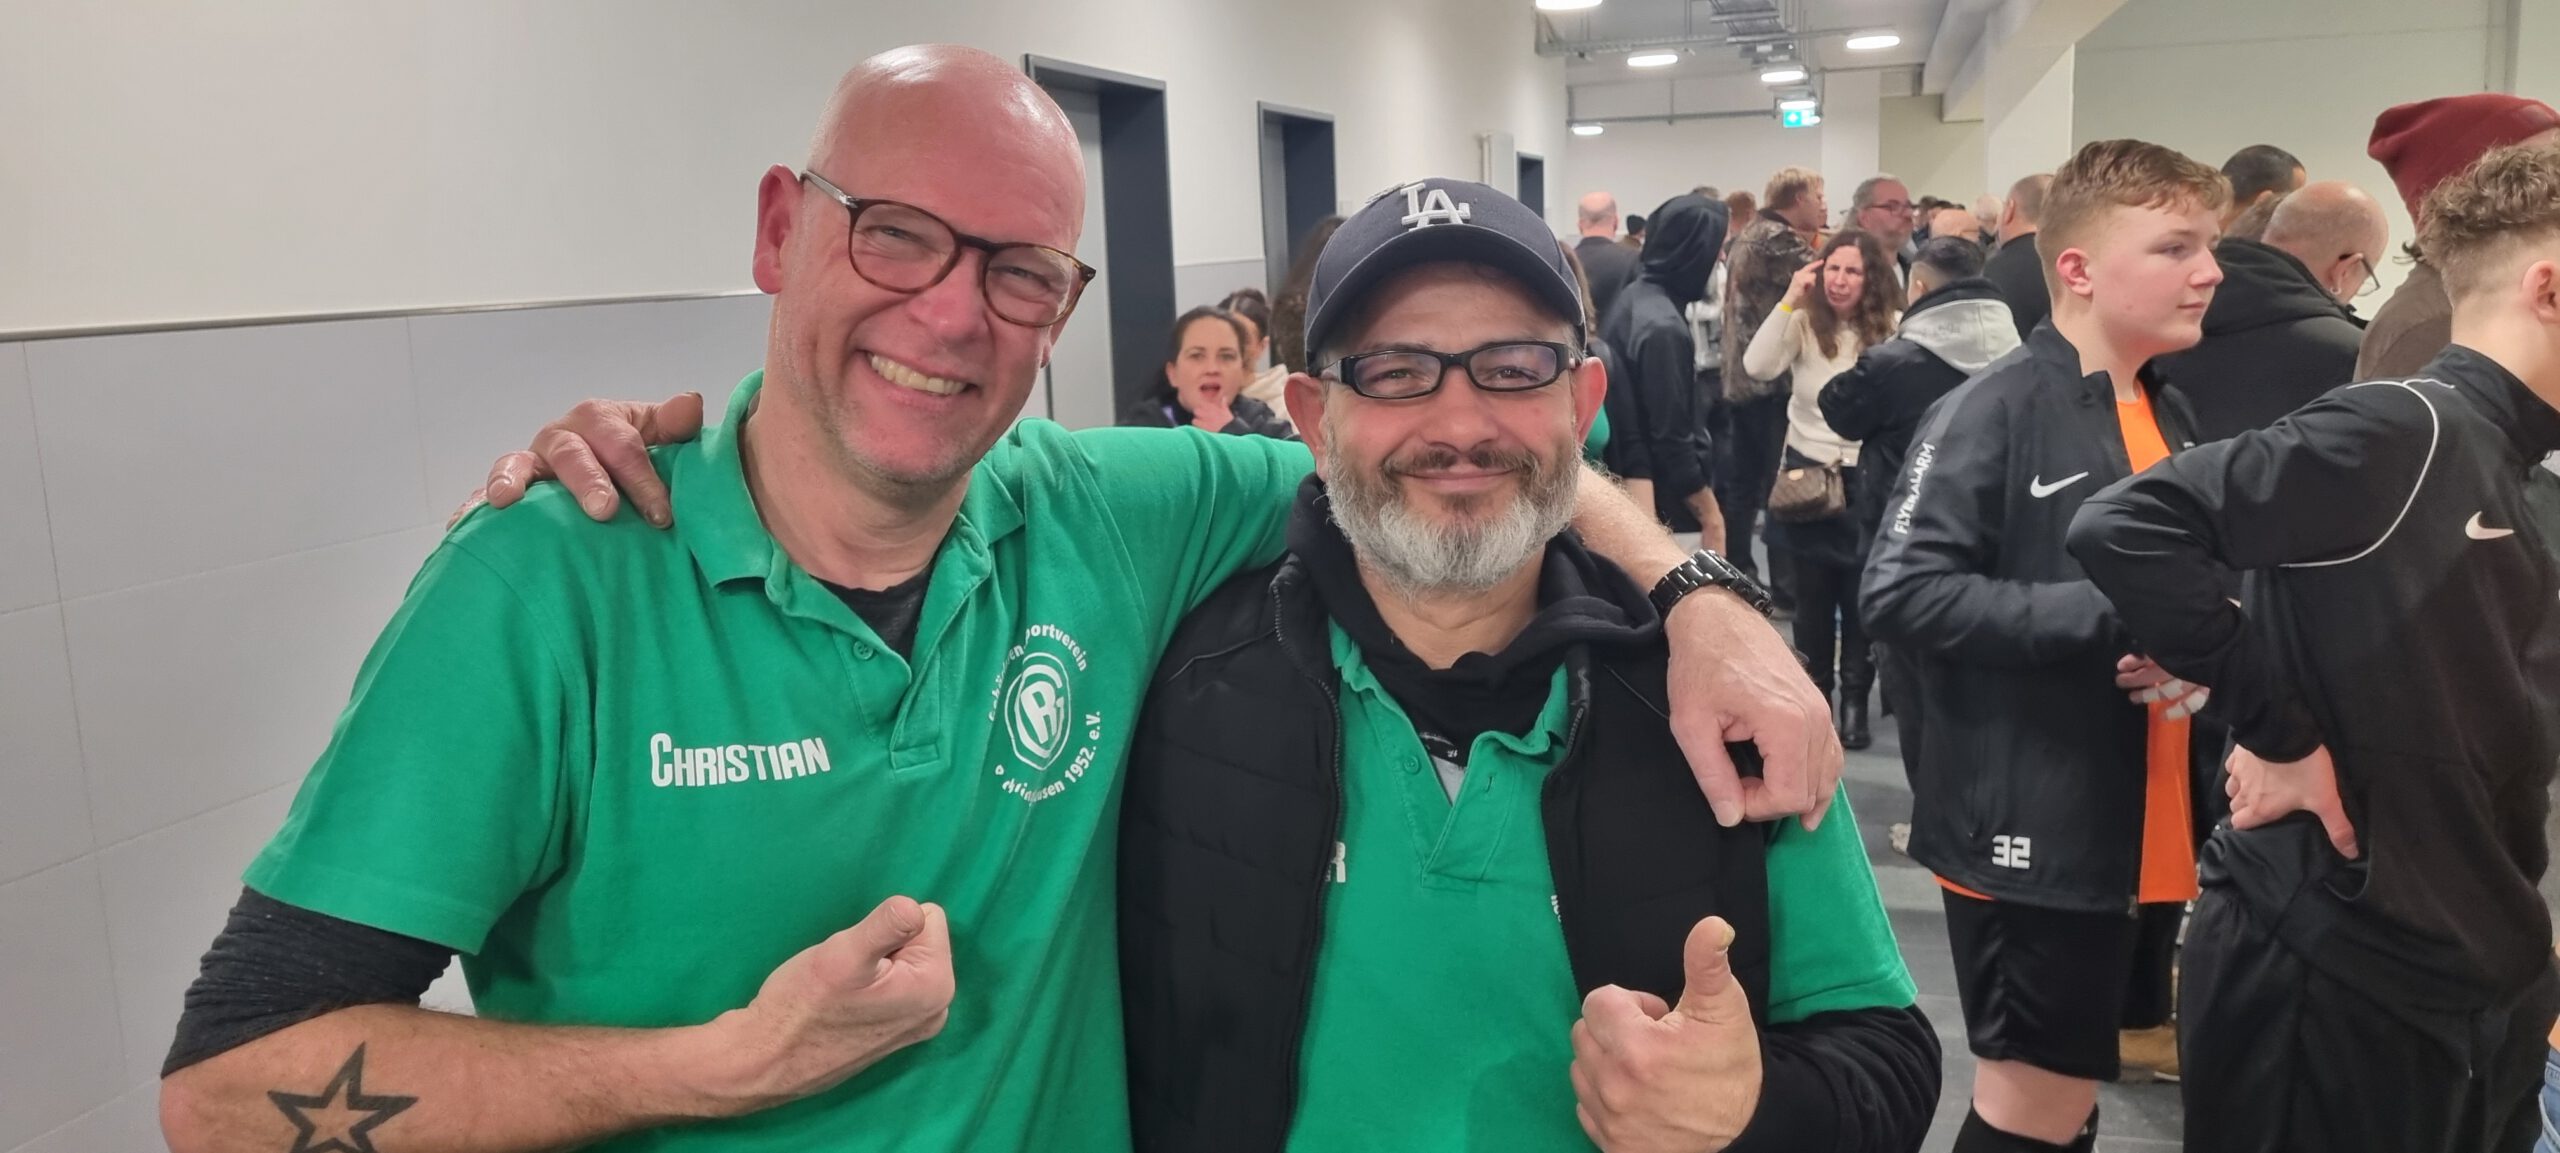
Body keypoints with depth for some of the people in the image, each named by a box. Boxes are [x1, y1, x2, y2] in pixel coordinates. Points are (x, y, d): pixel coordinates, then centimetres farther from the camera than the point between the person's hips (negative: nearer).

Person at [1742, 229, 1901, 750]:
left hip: (1868, 473, -1)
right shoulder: (1803, 322, -4)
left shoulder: (1892, 326, -7)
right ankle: (1816, 696, 28)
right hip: (1807, 468, 1)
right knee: (1813, 594, 12)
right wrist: (1790, 299, -20)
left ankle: (1854, 701, 18)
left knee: (1861, 594, 5)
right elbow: (1757, 366, -19)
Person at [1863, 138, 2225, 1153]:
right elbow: (1901, 593, -23)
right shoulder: (1993, 411, -14)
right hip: (2025, 827, -8)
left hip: (2124, 824, 8)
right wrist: (2111, 614, -23)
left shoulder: (2170, 418, 11)